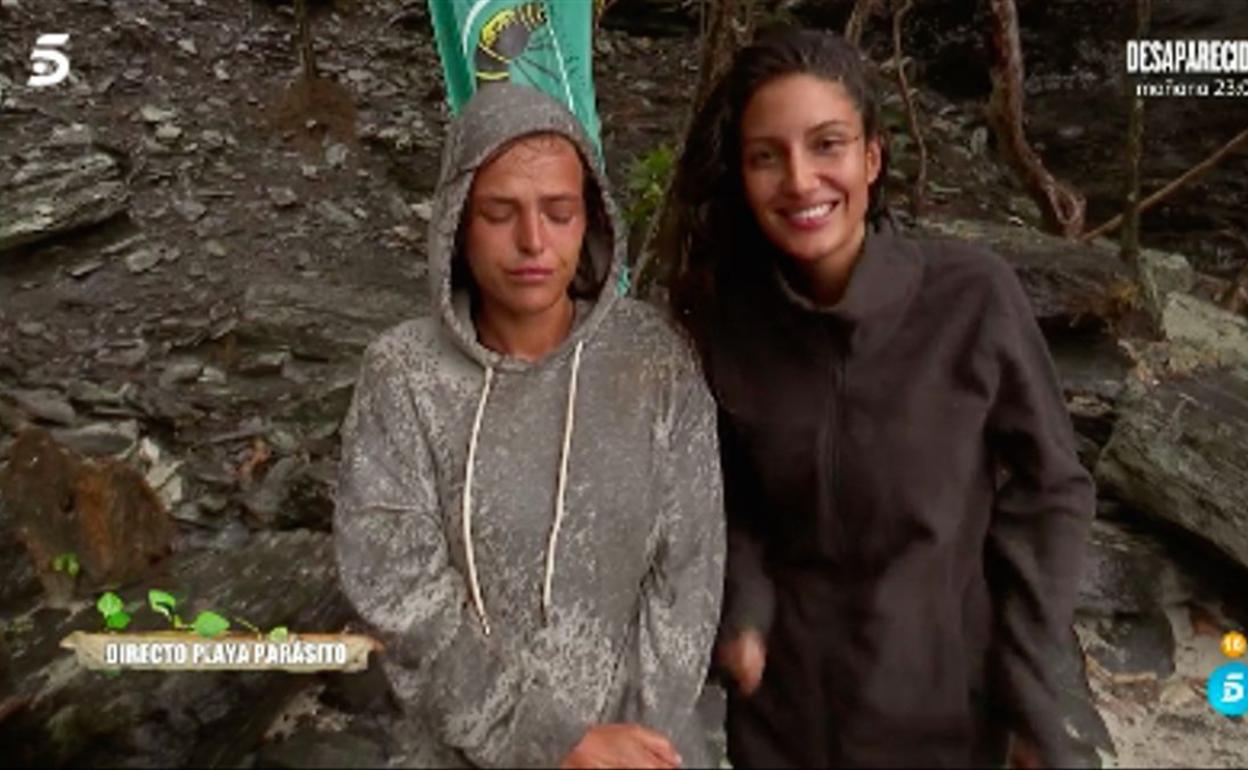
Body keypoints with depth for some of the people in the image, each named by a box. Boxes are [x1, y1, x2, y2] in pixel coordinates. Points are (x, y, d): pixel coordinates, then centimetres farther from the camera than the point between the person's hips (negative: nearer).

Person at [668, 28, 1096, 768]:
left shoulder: (973, 295, -18)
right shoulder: (724, 316, -9)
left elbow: (1047, 493, -8)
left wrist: (1031, 702, -8)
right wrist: (743, 613, -11)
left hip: (944, 706, -2)